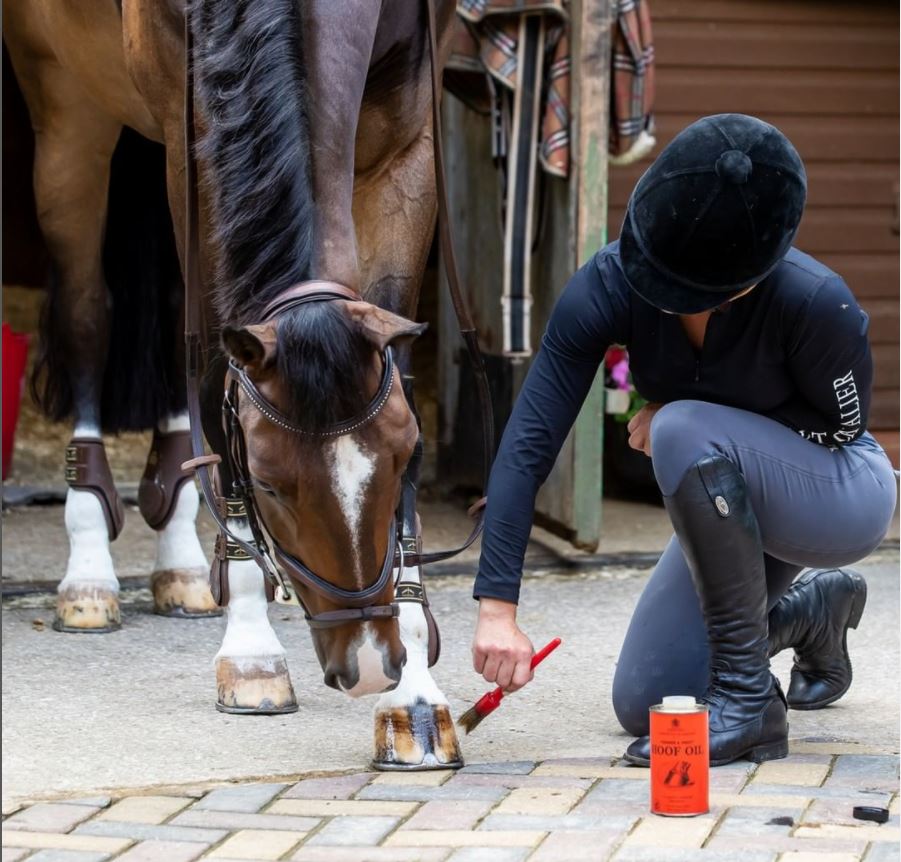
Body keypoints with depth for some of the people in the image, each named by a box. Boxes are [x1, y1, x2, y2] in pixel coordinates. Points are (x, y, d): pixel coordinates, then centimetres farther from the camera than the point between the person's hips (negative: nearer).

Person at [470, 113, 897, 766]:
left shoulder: (816, 305, -34)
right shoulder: (608, 286, -25)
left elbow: (843, 424, -14)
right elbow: (529, 443, -27)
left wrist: (677, 423, -21)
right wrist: (498, 608, -34)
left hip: (845, 496, -6)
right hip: (739, 507, 6)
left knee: (686, 431, -34)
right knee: (642, 705, 5)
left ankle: (748, 703, -24)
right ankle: (815, 609, 33)